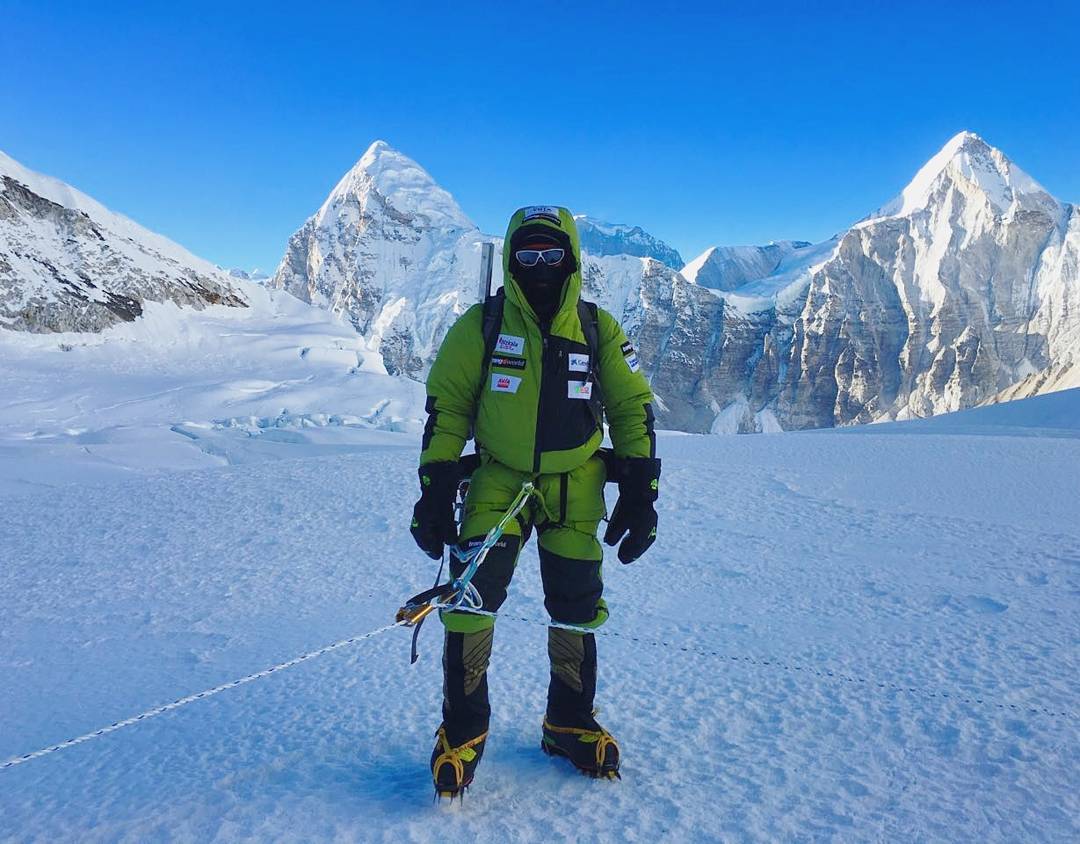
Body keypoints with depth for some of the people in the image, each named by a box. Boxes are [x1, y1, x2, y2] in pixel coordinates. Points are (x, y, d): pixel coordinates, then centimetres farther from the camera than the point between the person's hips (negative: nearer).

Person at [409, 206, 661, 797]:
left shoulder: (599, 329, 2)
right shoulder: (480, 326, -1)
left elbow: (633, 409, 6)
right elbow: (445, 406, 2)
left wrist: (640, 496, 0)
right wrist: (435, 492, -4)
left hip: (575, 493, 1)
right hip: (497, 484, -1)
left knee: (576, 614, 7)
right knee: (470, 603, -10)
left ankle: (570, 723, 29)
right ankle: (462, 731, 10)